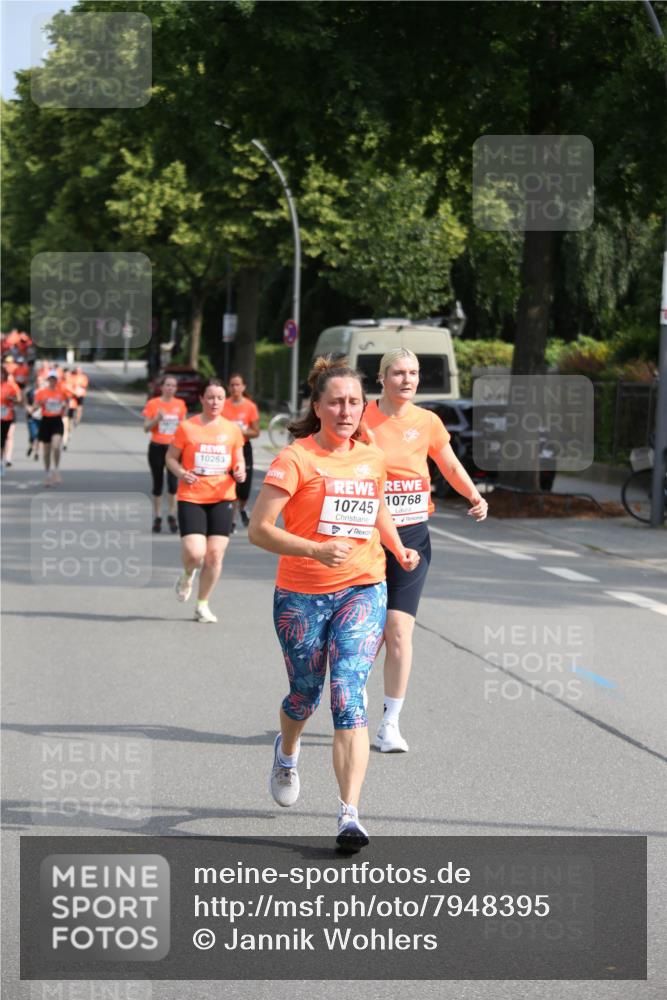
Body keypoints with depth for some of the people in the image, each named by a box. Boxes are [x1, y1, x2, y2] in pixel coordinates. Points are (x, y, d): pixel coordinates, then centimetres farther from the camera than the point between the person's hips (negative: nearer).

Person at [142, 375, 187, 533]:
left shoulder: (180, 405, 5)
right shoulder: (153, 404, -3)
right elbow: (146, 428, -3)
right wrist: (157, 419, -18)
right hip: (157, 447, -1)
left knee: (173, 482, -10)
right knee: (158, 484, 5)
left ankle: (172, 517, 2)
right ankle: (157, 518, 15)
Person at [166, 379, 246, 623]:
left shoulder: (232, 429, 7)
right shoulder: (187, 427, -1)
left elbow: (239, 460, 18)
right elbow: (171, 457, 6)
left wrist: (239, 471, -5)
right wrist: (181, 473, -14)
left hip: (222, 499, 3)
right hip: (191, 498, -3)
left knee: (215, 555, -2)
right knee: (195, 553, -16)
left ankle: (202, 605, 16)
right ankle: (188, 576, 22)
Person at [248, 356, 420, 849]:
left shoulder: (373, 459, 7)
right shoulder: (295, 459, -9)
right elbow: (259, 529, -14)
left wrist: (400, 549, 12)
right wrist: (315, 550, -27)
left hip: (362, 591, 2)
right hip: (301, 597, -2)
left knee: (349, 695, -15)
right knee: (306, 694, 14)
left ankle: (350, 814, -21)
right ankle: (287, 753, 51)